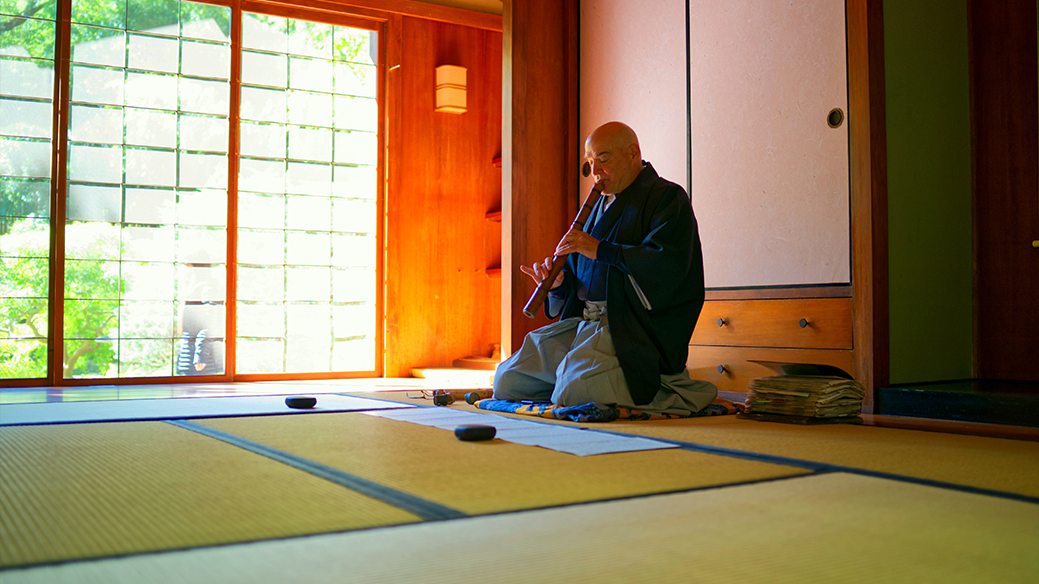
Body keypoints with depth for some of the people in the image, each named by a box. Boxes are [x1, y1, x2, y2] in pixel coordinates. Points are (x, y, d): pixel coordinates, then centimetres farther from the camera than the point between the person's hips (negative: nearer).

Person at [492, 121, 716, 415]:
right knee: (507, 381, 0)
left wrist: (602, 251, -17)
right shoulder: (600, 207, 22)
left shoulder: (667, 198, -2)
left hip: (635, 329, -8)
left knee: (572, 393, -29)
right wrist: (559, 284, -1)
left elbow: (668, 266, -19)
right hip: (582, 322, 8)